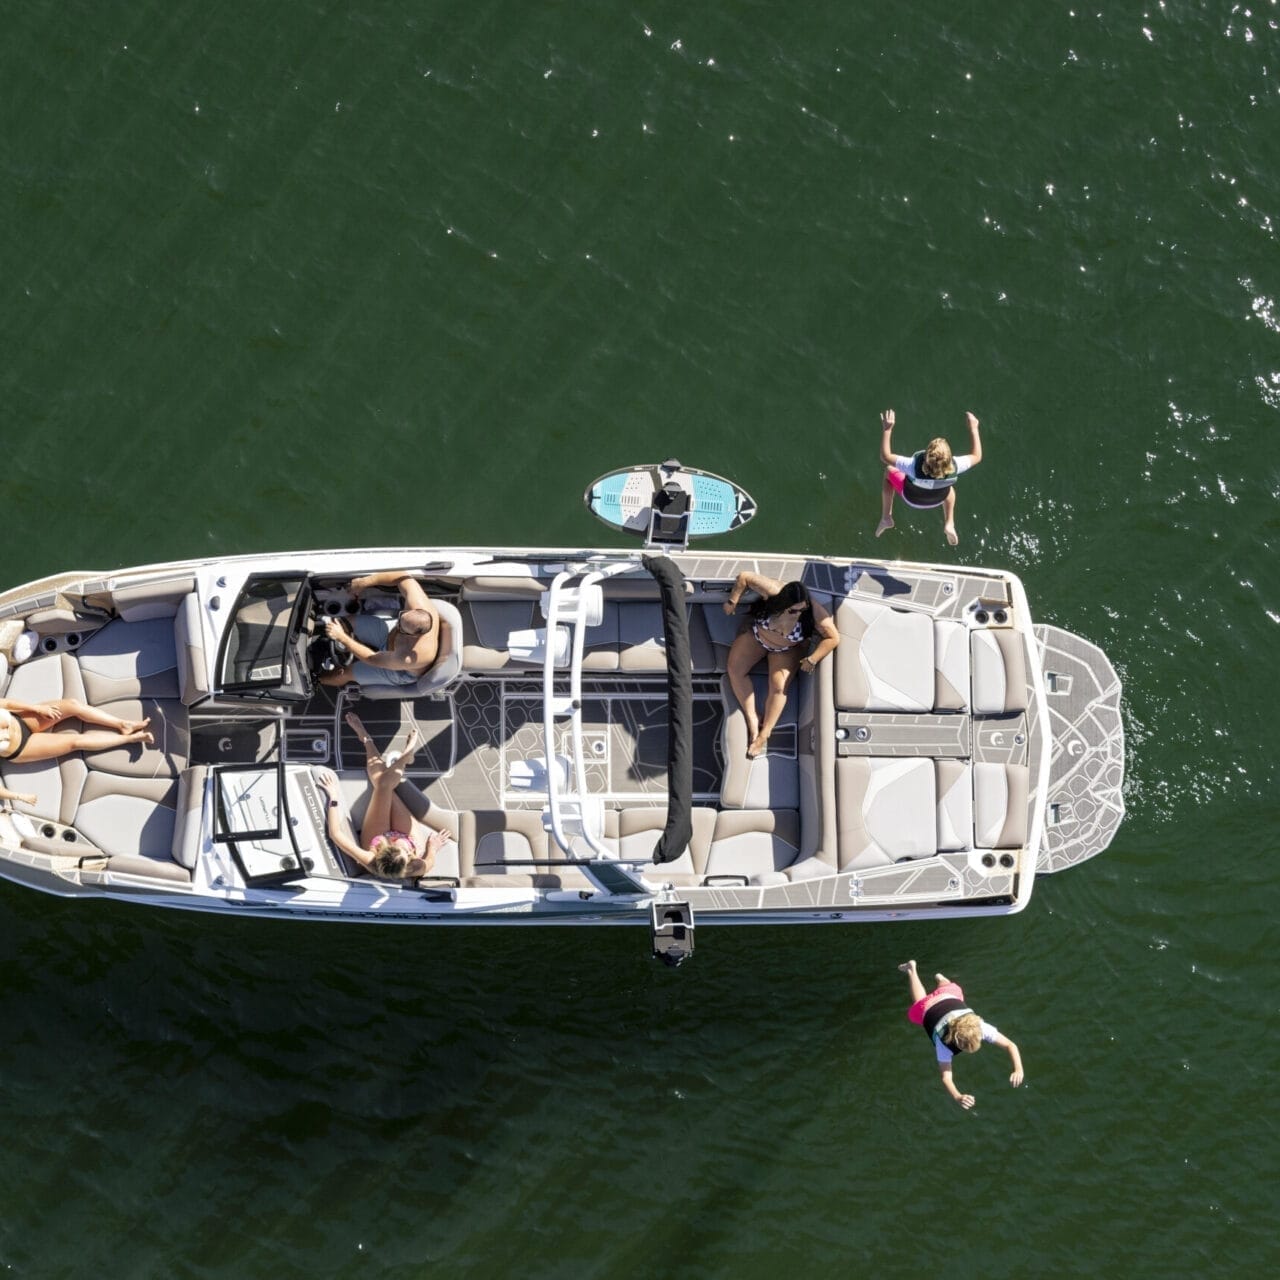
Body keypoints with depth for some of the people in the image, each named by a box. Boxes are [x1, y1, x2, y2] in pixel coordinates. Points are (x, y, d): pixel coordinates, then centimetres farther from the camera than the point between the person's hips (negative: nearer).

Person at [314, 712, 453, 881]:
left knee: (383, 783, -9)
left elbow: (335, 834, -36)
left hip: (376, 840, 0)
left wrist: (334, 798, -28)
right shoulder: (416, 869, -44)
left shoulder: (371, 864, -46)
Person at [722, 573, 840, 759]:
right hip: (756, 635, 2)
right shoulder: (772, 591, -36)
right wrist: (732, 601, -20)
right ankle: (752, 719, -9)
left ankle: (763, 735, -11)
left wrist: (812, 659, -34)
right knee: (735, 669, -13)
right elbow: (744, 577, -24)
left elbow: (833, 638, -28)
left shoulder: (814, 612, -36)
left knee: (779, 685, -19)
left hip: (787, 650, -2)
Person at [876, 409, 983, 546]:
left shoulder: (914, 467, -47)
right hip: (938, 500, 2)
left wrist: (887, 429, -34)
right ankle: (949, 524, 35)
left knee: (890, 471, 26)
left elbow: (885, 456, -36)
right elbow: (976, 456, -20)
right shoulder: (954, 468, -40)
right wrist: (973, 428, -16)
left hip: (911, 497, -2)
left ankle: (886, 518, 29)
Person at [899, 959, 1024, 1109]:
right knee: (919, 1002, 36)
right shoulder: (944, 1043, -47)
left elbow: (1011, 1045, -43)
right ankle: (911, 970, 56)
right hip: (927, 1010, -1)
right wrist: (958, 1097, -73)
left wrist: (1018, 1070, -61)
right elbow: (946, 1078, -52)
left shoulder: (981, 1028, -43)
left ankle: (940, 979, 64)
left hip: (951, 998, 1)